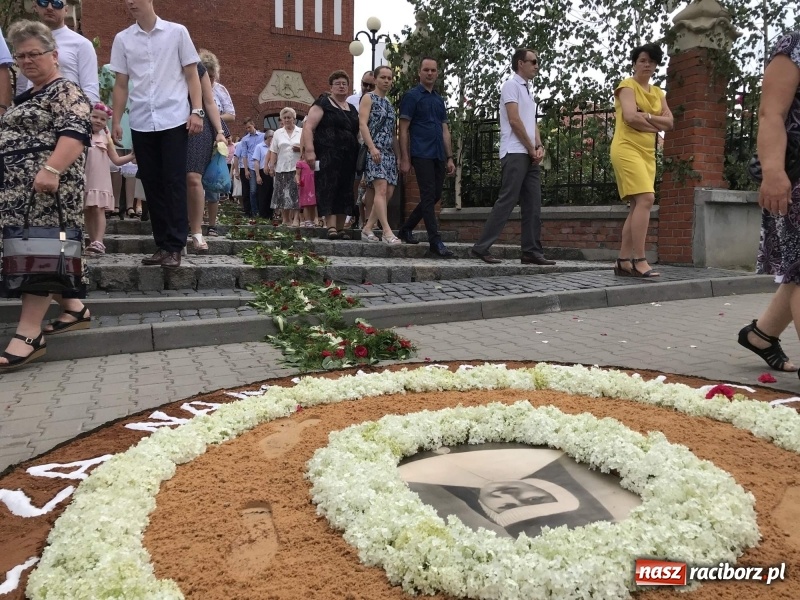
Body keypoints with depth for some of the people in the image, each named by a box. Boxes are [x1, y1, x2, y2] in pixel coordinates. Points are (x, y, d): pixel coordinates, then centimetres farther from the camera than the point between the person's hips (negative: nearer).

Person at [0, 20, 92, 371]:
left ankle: (30, 334, -15)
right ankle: (74, 308, 17)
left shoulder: (65, 91, -5)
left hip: (47, 185, -10)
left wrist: (51, 169, -31)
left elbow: (75, 132, -20)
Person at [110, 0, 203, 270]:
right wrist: (116, 121, 6)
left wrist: (197, 111, -7)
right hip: (141, 123, 3)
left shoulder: (177, 32, 4)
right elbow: (120, 84, 12)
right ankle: (162, 245, 10)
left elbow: (191, 75, 4)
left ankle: (175, 247, -2)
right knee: (152, 185, 4)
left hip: (174, 120, -3)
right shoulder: (122, 39, 10)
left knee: (174, 184, -5)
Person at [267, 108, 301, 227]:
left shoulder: (301, 132, 9)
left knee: (296, 193, -8)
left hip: (297, 168, -2)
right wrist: (271, 167, 1)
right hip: (281, 168, 2)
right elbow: (273, 152, 9)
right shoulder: (278, 133, 13)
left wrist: (301, 149, -11)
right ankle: (285, 219, 10)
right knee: (282, 194, 2)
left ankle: (296, 218, -8)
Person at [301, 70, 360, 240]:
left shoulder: (352, 109, 21)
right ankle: (331, 227, -14)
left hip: (348, 157, 6)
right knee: (328, 190, -11)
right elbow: (308, 127, -7)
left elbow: (357, 133, 26)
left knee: (344, 192, 5)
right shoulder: (323, 103, 2)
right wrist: (309, 150, -19)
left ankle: (341, 228, 10)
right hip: (328, 155, -6)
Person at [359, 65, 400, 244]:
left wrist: (398, 155, 17)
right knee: (381, 189, -19)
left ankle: (367, 228, 8)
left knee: (389, 191, 0)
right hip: (374, 150, -8)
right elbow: (363, 124, -10)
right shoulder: (368, 98, 3)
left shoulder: (389, 104, 23)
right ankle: (387, 231, -25)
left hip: (389, 152, 8)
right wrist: (372, 147, -22)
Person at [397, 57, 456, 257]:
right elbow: (403, 129, -4)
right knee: (428, 197, -8)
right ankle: (435, 242, -7)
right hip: (422, 155, -7)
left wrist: (449, 158, 13)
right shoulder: (412, 97, 1)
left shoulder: (439, 100, 20)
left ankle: (406, 229, 23)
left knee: (435, 196, 9)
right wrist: (404, 159, -11)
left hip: (438, 156, 7)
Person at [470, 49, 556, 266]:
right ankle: (481, 247, -9)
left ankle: (532, 251, 5)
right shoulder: (511, 85, -3)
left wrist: (539, 147, 3)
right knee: (507, 201, -13)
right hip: (515, 153, -9)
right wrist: (532, 149, -8)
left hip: (529, 155, 9)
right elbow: (514, 121, -12)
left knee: (533, 204, 4)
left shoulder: (527, 90, 24)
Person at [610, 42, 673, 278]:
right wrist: (656, 125, -3)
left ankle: (624, 261, 5)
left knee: (638, 206, 3)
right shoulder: (627, 86, 0)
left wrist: (646, 116, -8)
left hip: (648, 153, 8)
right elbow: (630, 117, -17)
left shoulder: (657, 93, 21)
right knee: (645, 199, -20)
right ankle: (639, 261, -21)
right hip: (627, 149, -8)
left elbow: (669, 122, 8)